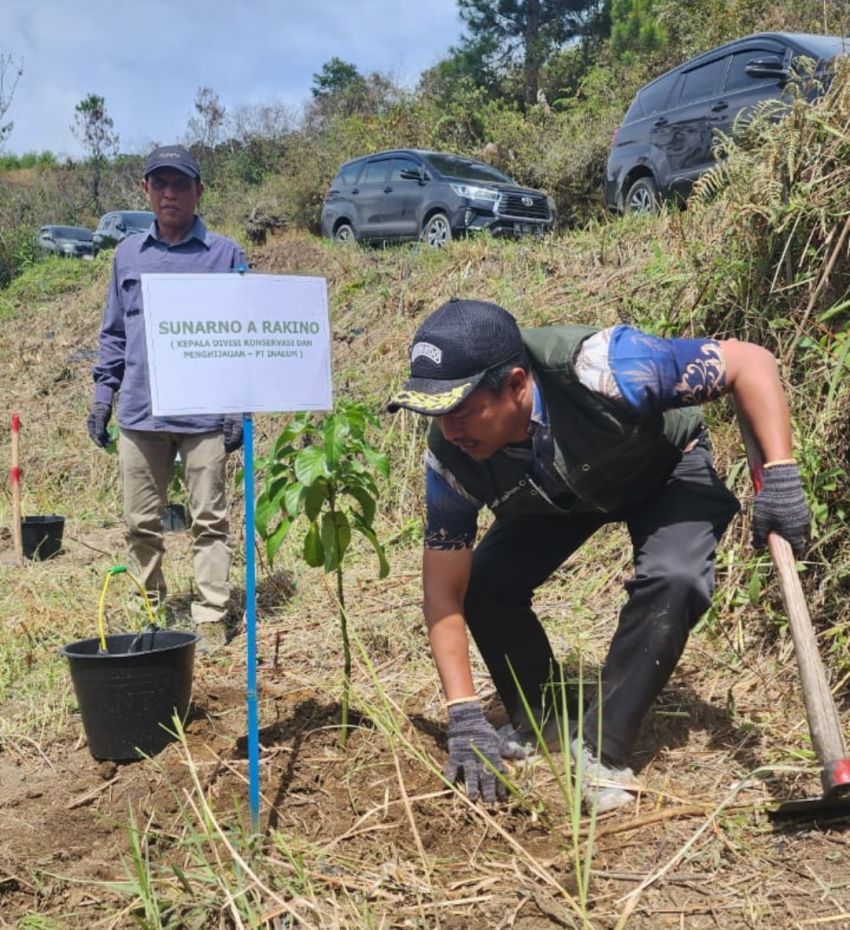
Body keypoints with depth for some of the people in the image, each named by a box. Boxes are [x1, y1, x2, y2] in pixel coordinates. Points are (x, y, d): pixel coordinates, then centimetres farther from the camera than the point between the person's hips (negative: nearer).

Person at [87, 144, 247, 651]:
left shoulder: (225, 254, 2)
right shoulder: (128, 254, 12)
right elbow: (114, 333, 17)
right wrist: (102, 395, 10)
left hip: (205, 413, -3)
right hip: (140, 413, 3)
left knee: (210, 520, 2)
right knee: (142, 523, 9)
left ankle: (212, 617, 9)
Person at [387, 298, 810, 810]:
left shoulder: (598, 369, -43)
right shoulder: (451, 457, -29)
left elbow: (751, 360, -34)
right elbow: (443, 595, -22)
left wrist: (780, 474, -43)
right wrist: (465, 716, -26)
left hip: (669, 470, -3)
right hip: (559, 494, 3)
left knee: (671, 580, -30)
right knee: (484, 583, -15)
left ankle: (600, 750, -13)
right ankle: (542, 723, 10)